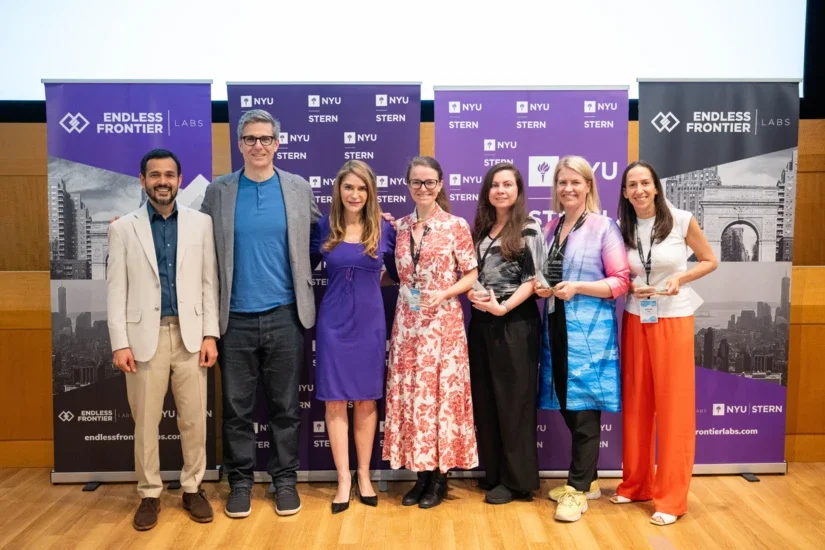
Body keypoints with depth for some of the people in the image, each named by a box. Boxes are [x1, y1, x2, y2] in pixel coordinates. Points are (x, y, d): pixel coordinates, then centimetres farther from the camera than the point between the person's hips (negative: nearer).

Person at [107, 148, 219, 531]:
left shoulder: (201, 223, 5)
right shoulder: (122, 228, 4)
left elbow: (209, 282, 4)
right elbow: (116, 290, 1)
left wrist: (210, 334, -1)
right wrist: (120, 343, -6)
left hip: (190, 335, 1)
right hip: (144, 336, 0)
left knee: (194, 419, 7)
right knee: (145, 421, 8)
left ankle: (192, 489, 23)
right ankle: (149, 494, 23)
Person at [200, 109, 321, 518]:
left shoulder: (298, 188, 4)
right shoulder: (218, 191, 3)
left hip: (284, 315, 0)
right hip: (236, 318, 0)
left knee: (285, 405, 9)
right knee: (236, 407, 9)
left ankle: (285, 479, 24)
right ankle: (240, 480, 24)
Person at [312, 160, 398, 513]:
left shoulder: (384, 229, 0)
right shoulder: (324, 227, 0)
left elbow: (397, 272, 10)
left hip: (370, 323, 0)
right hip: (333, 322, 0)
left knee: (366, 400, 9)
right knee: (335, 401, 3)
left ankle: (364, 476, 25)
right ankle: (343, 480, 16)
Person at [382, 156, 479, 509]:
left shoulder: (457, 225, -4)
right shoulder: (400, 227, 8)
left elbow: (471, 276, -2)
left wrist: (443, 294, -16)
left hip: (442, 323, -4)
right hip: (407, 323, 4)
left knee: (441, 393, 1)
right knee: (409, 394, 6)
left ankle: (439, 478, 15)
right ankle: (421, 473, 20)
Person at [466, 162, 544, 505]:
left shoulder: (529, 229, -3)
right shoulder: (480, 228, 13)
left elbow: (533, 279, -9)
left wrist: (503, 307, -19)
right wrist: (472, 293, -6)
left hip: (516, 323, -6)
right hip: (481, 322, 6)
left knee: (513, 400, 1)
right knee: (484, 398, 10)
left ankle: (517, 480, 12)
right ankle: (492, 472, 23)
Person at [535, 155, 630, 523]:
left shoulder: (604, 227, -5)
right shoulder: (551, 228, 13)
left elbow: (620, 282, -8)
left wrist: (578, 287, -19)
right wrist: (542, 287, 0)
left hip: (588, 329, -6)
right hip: (556, 326, 6)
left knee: (584, 411, -2)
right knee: (567, 408, 12)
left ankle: (578, 489, 10)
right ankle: (586, 480, 27)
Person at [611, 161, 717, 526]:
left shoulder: (682, 221, -7)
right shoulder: (622, 229, 2)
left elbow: (709, 261, 3)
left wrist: (680, 278, -13)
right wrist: (631, 288, -9)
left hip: (674, 321, -3)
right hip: (635, 321, 3)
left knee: (674, 406, 1)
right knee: (635, 403, 8)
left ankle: (671, 497, 10)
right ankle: (636, 484, 24)